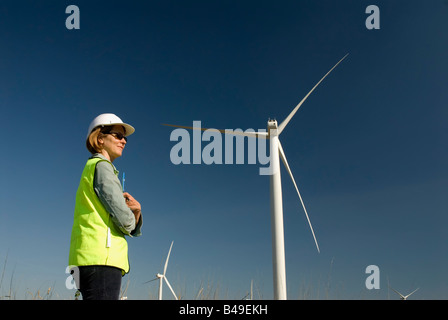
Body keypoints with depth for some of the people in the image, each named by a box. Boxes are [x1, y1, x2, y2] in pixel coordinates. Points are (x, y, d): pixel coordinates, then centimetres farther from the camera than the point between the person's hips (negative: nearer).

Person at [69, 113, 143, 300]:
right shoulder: (101, 166, -1)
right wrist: (131, 218, 9)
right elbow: (124, 220, -13)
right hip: (101, 257, -10)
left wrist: (136, 211, 2)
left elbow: (133, 230, 23)